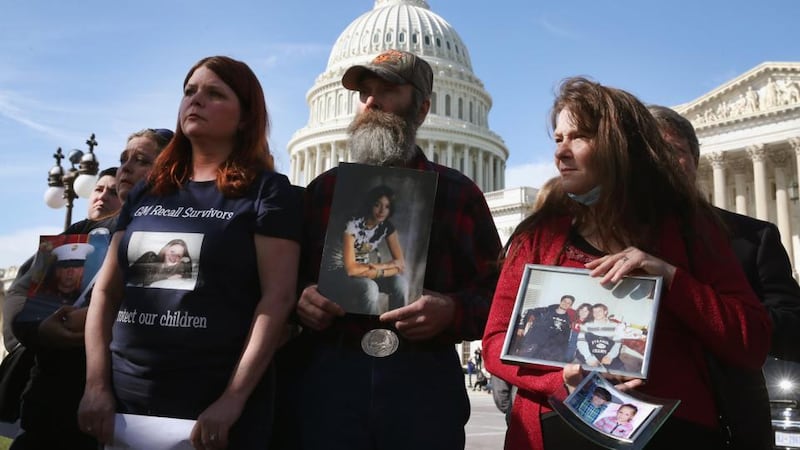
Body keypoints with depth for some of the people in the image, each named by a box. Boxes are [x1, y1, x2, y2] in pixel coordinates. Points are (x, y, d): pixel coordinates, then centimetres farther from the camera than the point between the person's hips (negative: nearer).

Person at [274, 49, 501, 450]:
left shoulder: (457, 192, 8)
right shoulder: (323, 188, 13)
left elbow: (496, 293, 5)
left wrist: (451, 311, -15)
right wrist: (298, 300, -8)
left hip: (423, 378, -1)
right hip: (325, 376, 2)